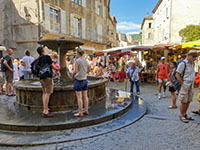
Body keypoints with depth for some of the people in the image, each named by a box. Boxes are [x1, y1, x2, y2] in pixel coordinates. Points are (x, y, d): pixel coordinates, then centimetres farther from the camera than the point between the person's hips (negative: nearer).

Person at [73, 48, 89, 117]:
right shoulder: (85, 61, 7)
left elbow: (75, 71, -17)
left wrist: (73, 76, 2)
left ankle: (80, 113, 3)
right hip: (85, 80, 7)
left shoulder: (77, 61, -13)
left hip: (78, 80, -7)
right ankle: (86, 111, 18)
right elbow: (88, 70, 17)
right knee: (85, 96, 11)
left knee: (79, 97, -2)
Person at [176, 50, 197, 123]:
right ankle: (181, 116, 13)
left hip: (190, 86, 8)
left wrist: (192, 85, 13)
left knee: (188, 101, 13)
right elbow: (177, 75, -17)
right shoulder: (183, 63, -12)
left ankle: (185, 114, 27)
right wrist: (183, 85, -16)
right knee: (183, 101, 0)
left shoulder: (192, 64, 13)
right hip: (184, 86, -8)